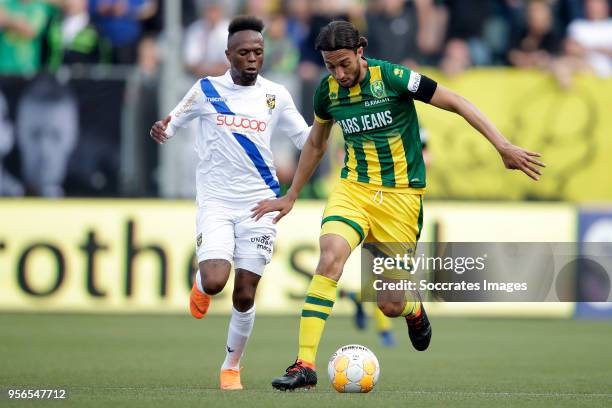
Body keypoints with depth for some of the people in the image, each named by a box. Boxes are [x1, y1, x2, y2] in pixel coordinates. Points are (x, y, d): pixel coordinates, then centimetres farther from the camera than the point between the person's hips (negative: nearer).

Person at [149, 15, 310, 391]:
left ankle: (232, 366, 20)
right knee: (214, 281, -20)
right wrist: (160, 131, -13)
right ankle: (200, 286, 19)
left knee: (245, 293, -1)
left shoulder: (276, 95, 3)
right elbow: (172, 124, 10)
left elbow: (308, 141, 9)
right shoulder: (207, 90, 1)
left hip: (259, 204, 1)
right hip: (216, 202, -1)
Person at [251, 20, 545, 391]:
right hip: (354, 189, 3)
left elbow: (457, 104, -8)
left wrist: (504, 147, -14)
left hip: (401, 194, -3)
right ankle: (305, 364, -29)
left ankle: (414, 309, 39)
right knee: (330, 256, -28)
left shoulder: (392, 78, -13)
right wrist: (291, 197, 26)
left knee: (390, 306, -2)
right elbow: (316, 145, 20)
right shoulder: (328, 91, 1)